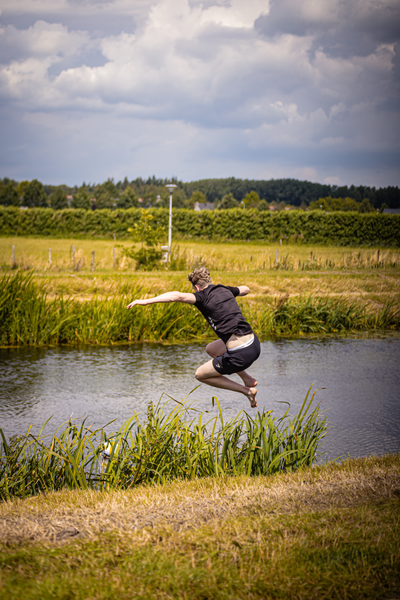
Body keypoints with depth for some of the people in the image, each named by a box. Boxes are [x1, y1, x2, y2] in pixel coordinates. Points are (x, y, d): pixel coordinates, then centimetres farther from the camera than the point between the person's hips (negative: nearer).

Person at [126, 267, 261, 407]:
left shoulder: (204, 296, -7)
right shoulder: (225, 290, 13)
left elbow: (178, 296, -25)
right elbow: (245, 289, 36)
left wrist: (147, 301, -26)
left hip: (240, 355, -8)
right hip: (254, 344, 8)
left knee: (200, 375, 15)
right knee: (211, 349, 32)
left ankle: (246, 391, 8)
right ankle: (248, 379, 27)